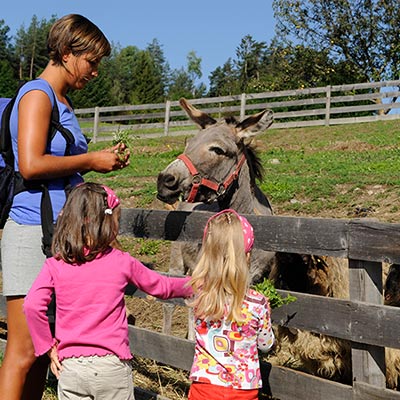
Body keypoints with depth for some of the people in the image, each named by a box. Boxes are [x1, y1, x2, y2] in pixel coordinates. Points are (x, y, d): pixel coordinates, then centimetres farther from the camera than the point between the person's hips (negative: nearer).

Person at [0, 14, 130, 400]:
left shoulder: (62, 102, 18)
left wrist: (101, 160, 9)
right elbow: (31, 165, -21)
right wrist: (91, 160, -11)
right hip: (32, 229, -9)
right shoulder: (37, 94, -9)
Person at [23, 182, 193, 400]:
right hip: (112, 365, -1)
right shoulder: (121, 262, -5)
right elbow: (160, 286, 9)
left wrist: (48, 347, -2)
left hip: (71, 367, 1)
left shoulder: (55, 265, -4)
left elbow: (32, 305, -14)